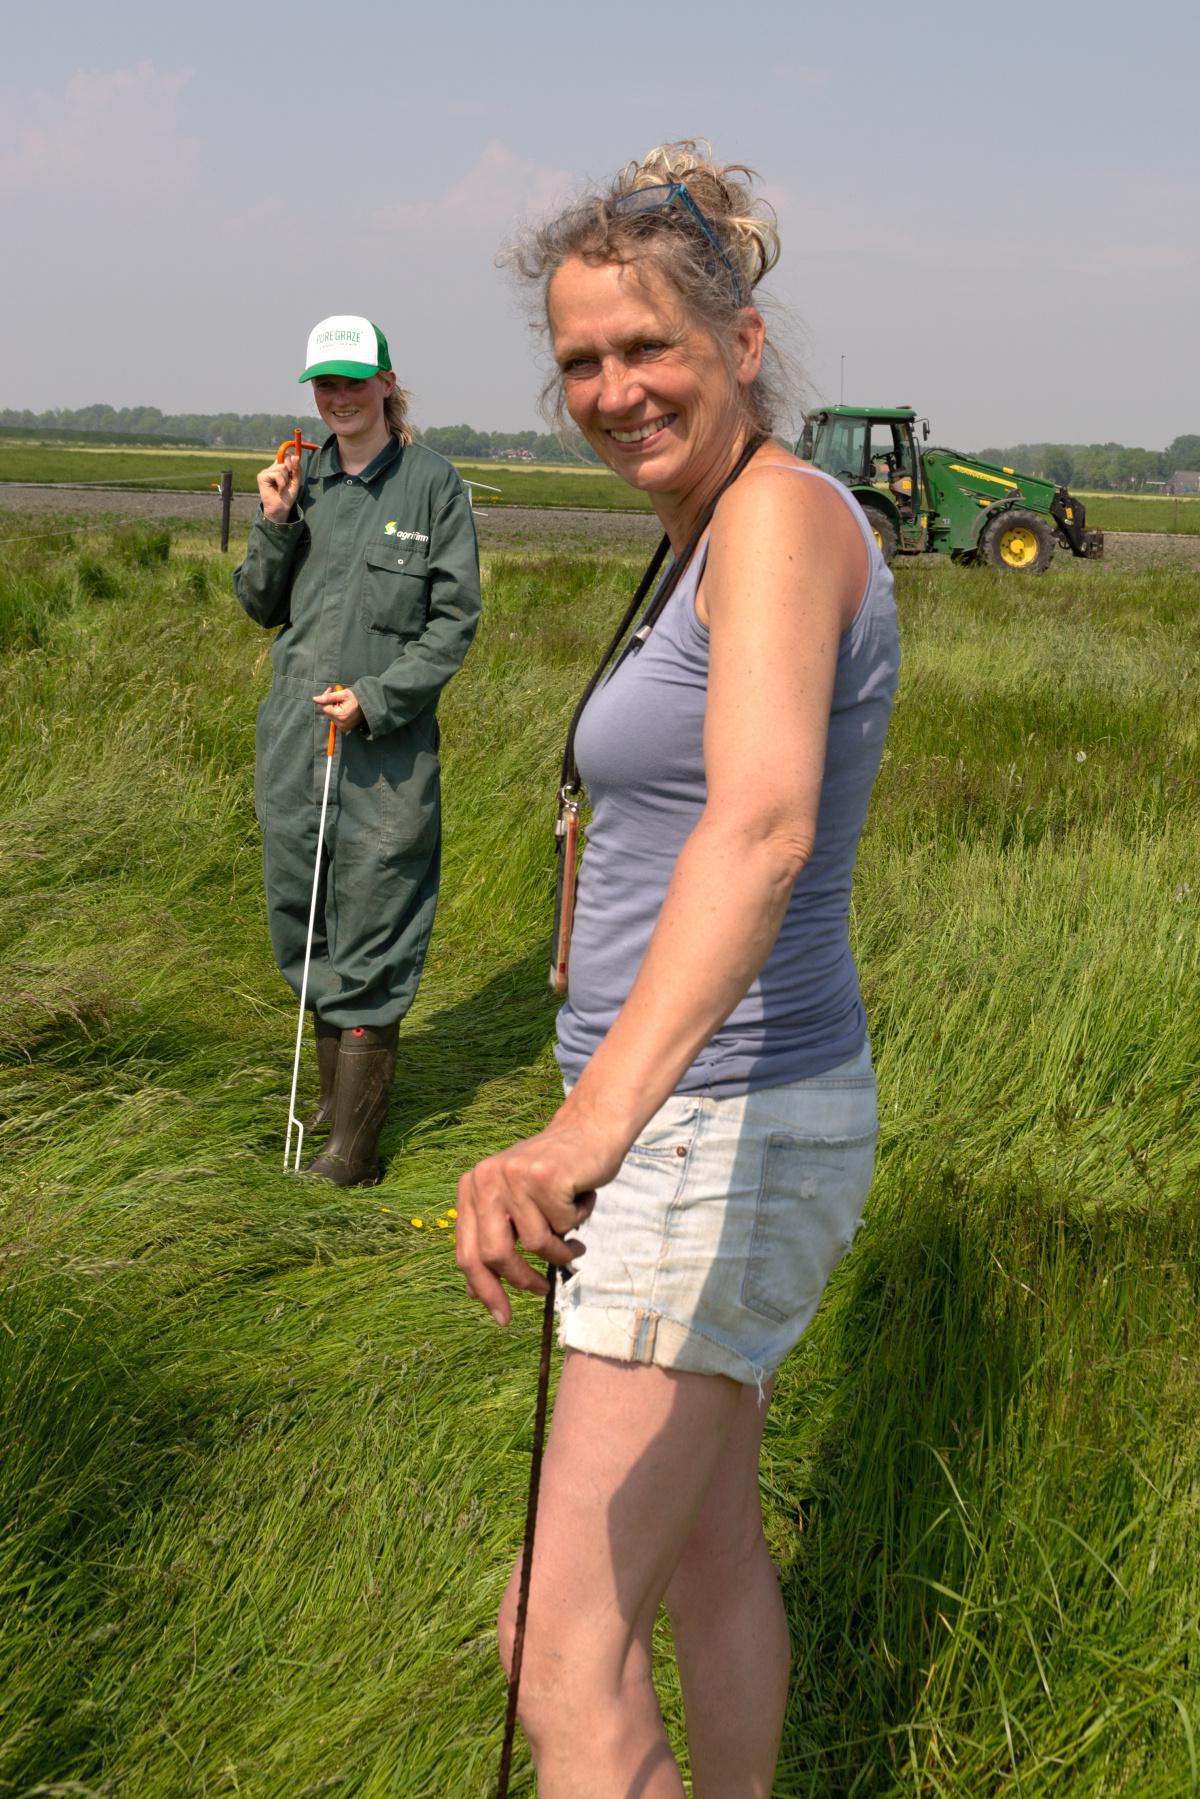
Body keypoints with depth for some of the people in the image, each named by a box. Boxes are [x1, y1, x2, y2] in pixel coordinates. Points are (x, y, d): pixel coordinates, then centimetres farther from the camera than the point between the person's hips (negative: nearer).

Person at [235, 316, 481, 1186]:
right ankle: (338, 1091, 30)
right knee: (304, 921, 13)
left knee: (370, 941, -3)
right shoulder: (302, 481, 10)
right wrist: (275, 525, -4)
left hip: (387, 751, -5)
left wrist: (376, 697, -14)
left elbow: (455, 621, -4)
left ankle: (356, 1142, 0)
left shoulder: (433, 482, -4)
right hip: (294, 737, 5)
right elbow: (261, 606, 13)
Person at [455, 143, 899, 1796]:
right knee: (706, 1548, 24)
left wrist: (589, 1128, -51)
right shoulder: (727, 534, 11)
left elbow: (764, 824, -37)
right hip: (703, 1116, 10)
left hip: (725, 1134, -10)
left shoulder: (782, 512, -19)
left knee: (565, 1655, -6)